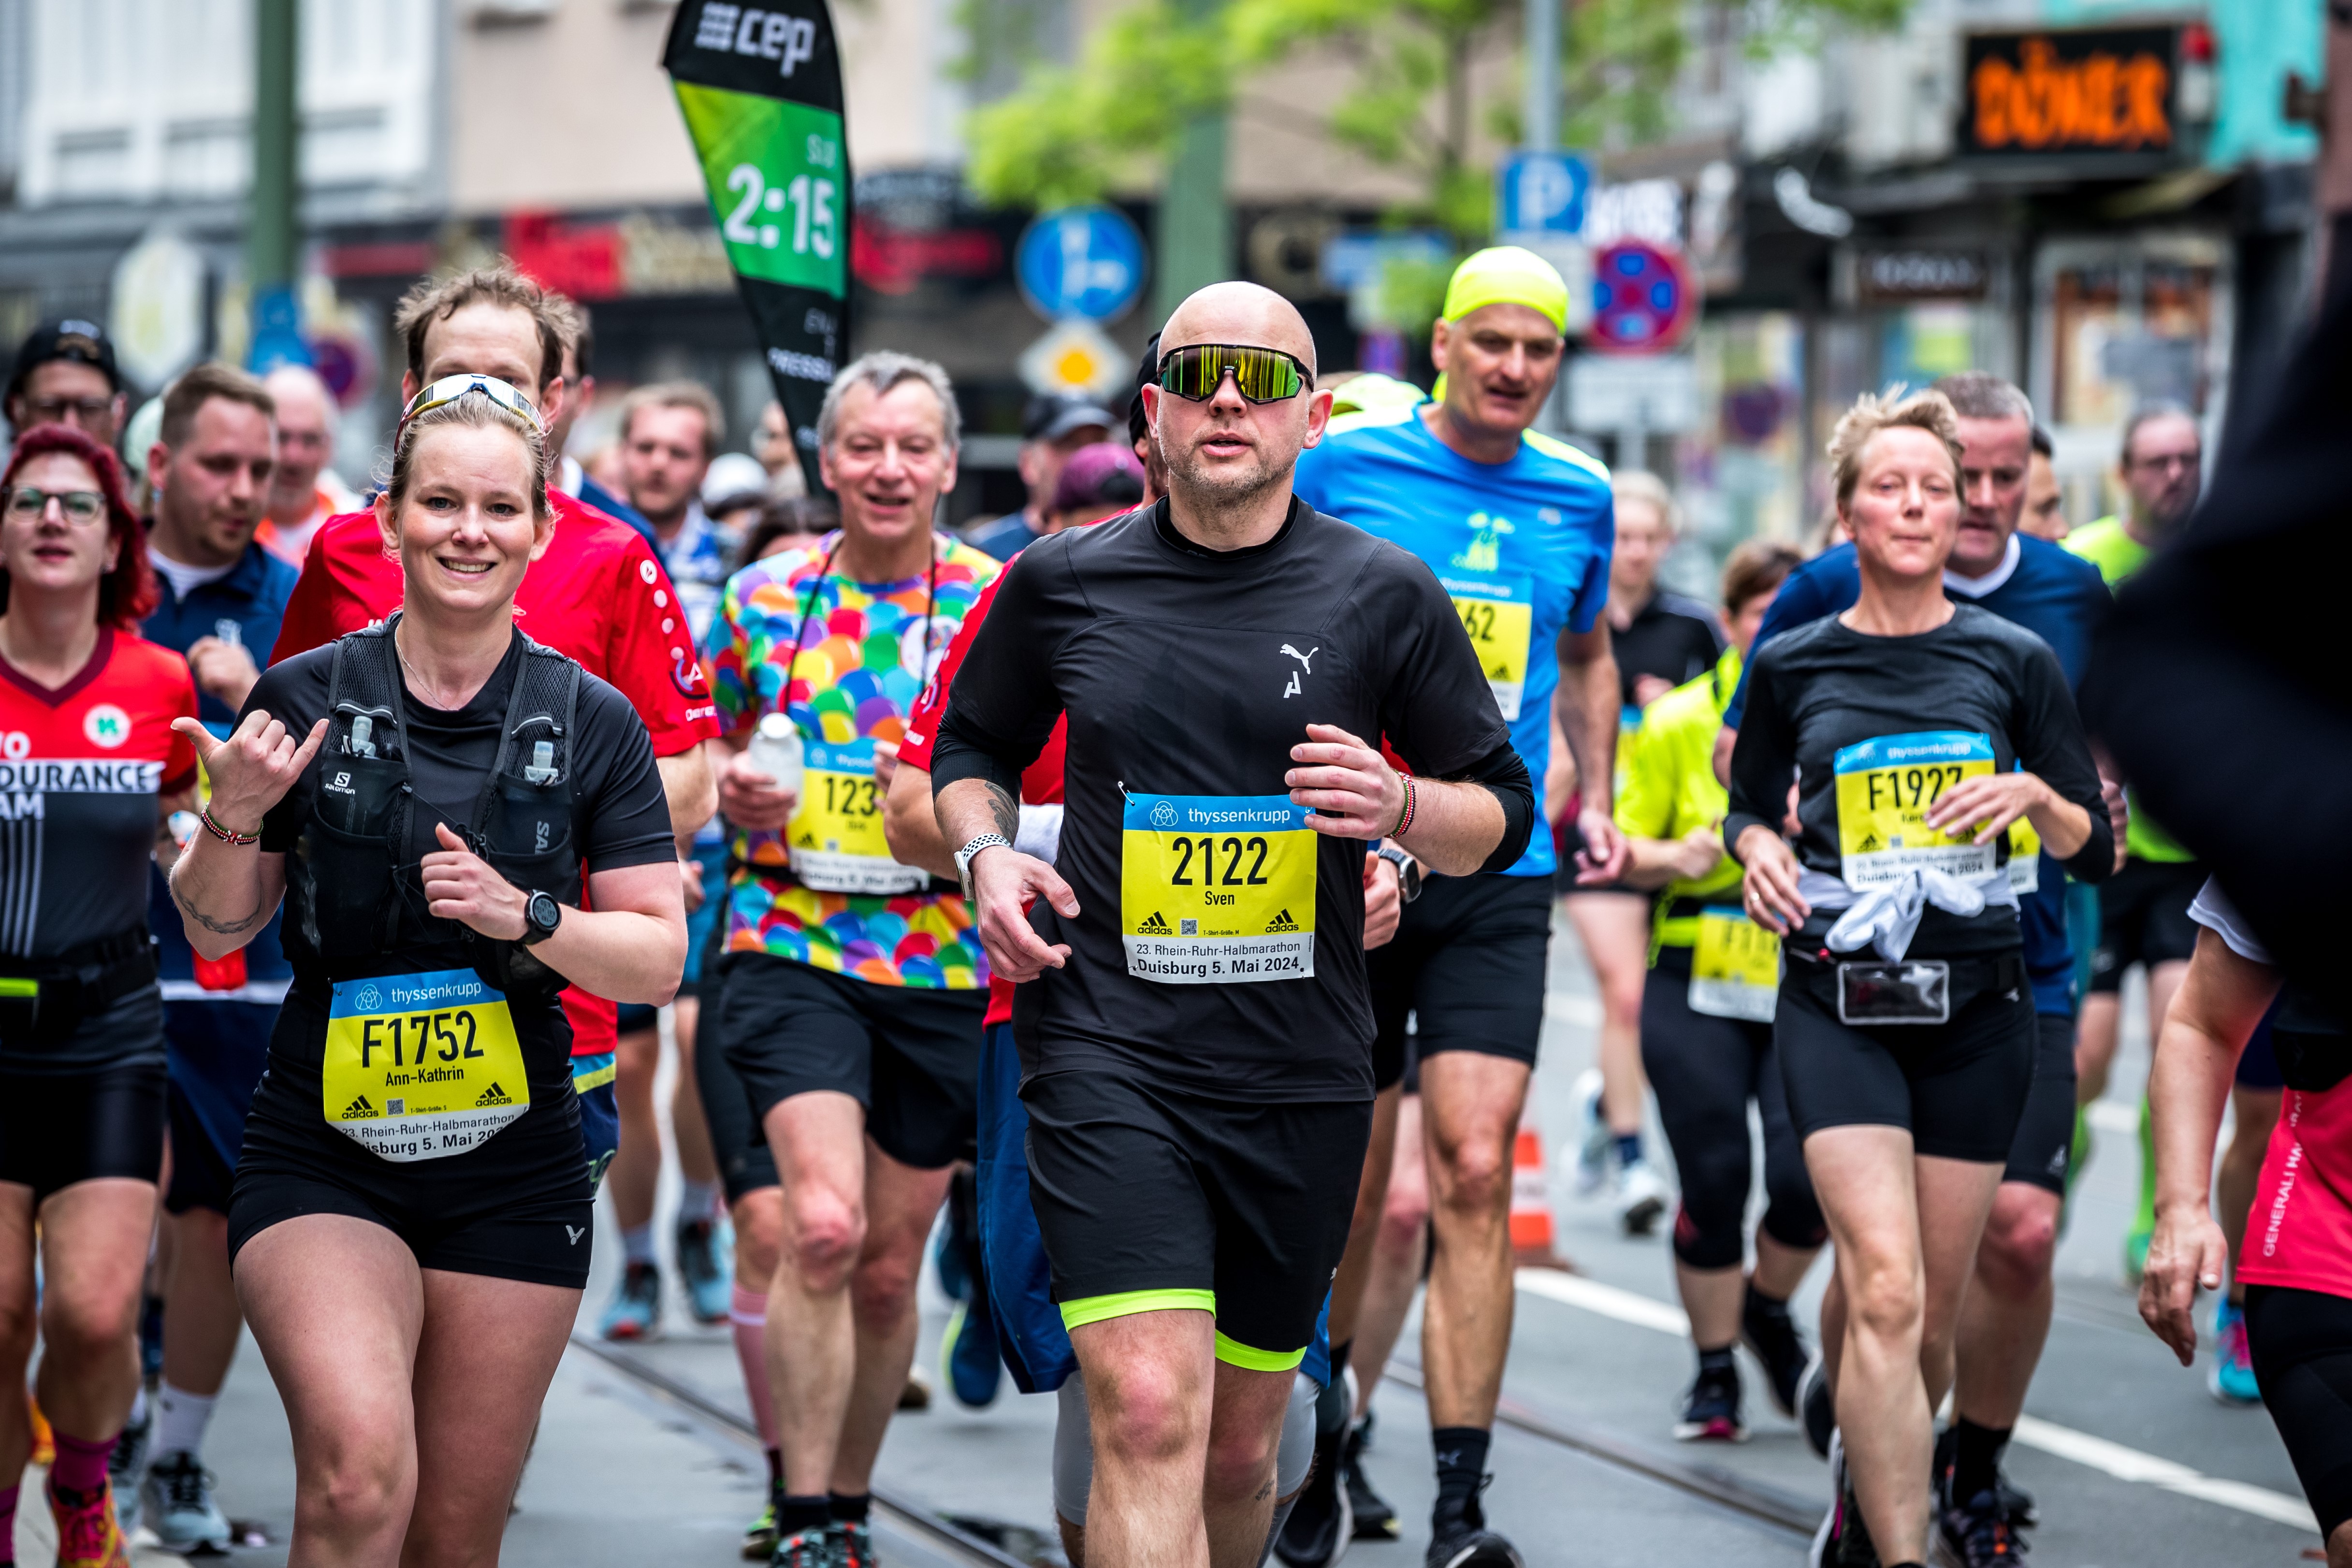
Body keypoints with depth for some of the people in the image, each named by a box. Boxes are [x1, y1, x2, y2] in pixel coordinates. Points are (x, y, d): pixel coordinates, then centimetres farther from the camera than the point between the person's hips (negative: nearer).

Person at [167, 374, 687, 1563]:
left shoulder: (593, 724, 1)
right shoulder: (303, 700, -1)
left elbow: (657, 962, 0)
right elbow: (214, 931, 6)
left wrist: (525, 918, -16)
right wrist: (234, 819, -13)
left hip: (513, 1171, 2)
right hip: (320, 1158, -2)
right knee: (358, 1472, -27)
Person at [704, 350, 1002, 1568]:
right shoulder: (762, 599, 3)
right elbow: (704, 752, 16)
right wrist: (731, 788, -6)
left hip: (941, 963, 1)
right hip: (790, 947, -1)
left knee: (888, 1269, 9)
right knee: (823, 1225, -20)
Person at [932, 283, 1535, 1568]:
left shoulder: (1383, 596, 4)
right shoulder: (1062, 583, 4)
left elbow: (1501, 816, 9)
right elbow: (972, 749, 22)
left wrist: (1403, 806, -13)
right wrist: (987, 855, 0)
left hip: (1300, 1072, 2)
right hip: (1106, 1051, -2)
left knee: (1238, 1446, 11)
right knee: (1150, 1412, -19)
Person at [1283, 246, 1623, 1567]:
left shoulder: (1579, 495, 8)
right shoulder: (1345, 464, -2)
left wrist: (1596, 803, 17)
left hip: (1501, 879, 1)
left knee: (1476, 1172, -12)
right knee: (1346, 1195, 6)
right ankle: (1321, 1443, 29)